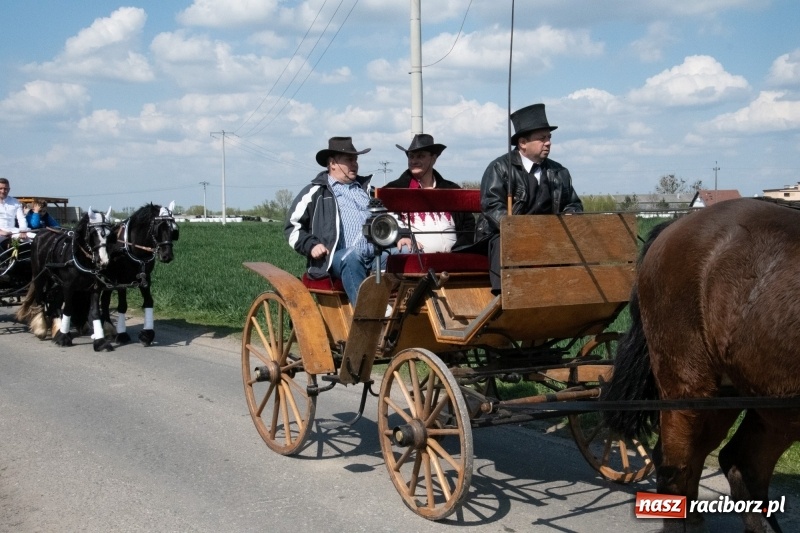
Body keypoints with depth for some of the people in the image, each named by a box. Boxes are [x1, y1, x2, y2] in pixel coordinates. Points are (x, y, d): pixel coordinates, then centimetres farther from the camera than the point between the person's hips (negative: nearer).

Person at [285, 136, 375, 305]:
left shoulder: (367, 189, 29)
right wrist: (311, 245, -5)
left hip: (375, 257, 4)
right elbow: (292, 227, 12)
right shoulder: (315, 193, 14)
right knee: (351, 256, -39)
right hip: (335, 259, -4)